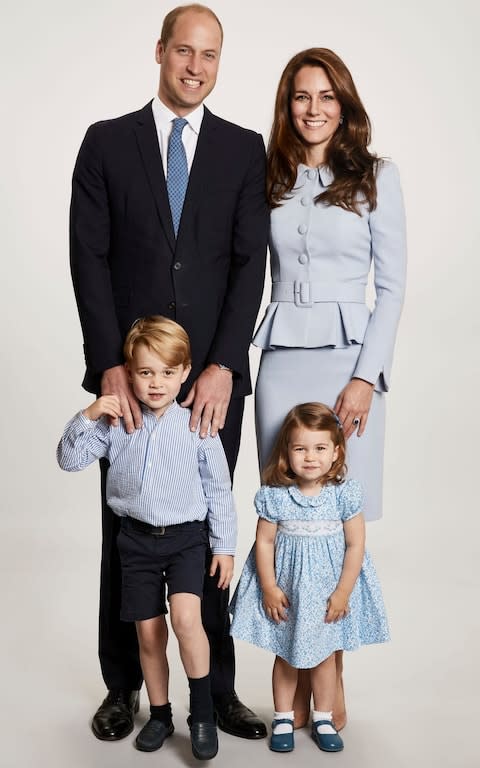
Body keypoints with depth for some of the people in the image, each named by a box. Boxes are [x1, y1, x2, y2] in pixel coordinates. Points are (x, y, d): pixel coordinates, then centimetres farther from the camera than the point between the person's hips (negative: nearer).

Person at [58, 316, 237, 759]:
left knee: (186, 616, -22)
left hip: (187, 537, -2)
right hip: (137, 539, 3)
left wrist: (225, 546, -1)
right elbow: (70, 460, -1)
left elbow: (219, 491, -3)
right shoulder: (116, 424, -4)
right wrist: (87, 418, -17)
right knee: (149, 634, 10)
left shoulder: (197, 426, -9)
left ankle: (203, 712, -4)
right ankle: (160, 715, 30)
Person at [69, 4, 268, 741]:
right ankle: (124, 685, 24)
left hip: (212, 376, 0)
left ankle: (216, 688, 19)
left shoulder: (244, 148, 6)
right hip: (129, 374, 0)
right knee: (126, 530, 9)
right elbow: (89, 258, -1)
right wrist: (109, 365, -11)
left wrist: (223, 364, -13)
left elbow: (250, 262, -2)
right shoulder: (107, 142, 5)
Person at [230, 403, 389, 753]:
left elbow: (355, 545, -8)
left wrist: (343, 592, -9)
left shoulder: (345, 493, -13)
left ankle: (323, 720, 29)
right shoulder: (274, 496, -13)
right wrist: (268, 588, -8)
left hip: (328, 589, 0)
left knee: (324, 654, 13)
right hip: (286, 589, 0)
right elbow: (264, 542, -6)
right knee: (285, 655, 13)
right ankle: (283, 719, 28)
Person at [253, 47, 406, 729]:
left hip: (349, 356, -2)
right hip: (280, 359, 2)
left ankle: (332, 672, 13)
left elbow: (392, 284, 0)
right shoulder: (269, 180, 10)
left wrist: (366, 376, -9)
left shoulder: (377, 176, 3)